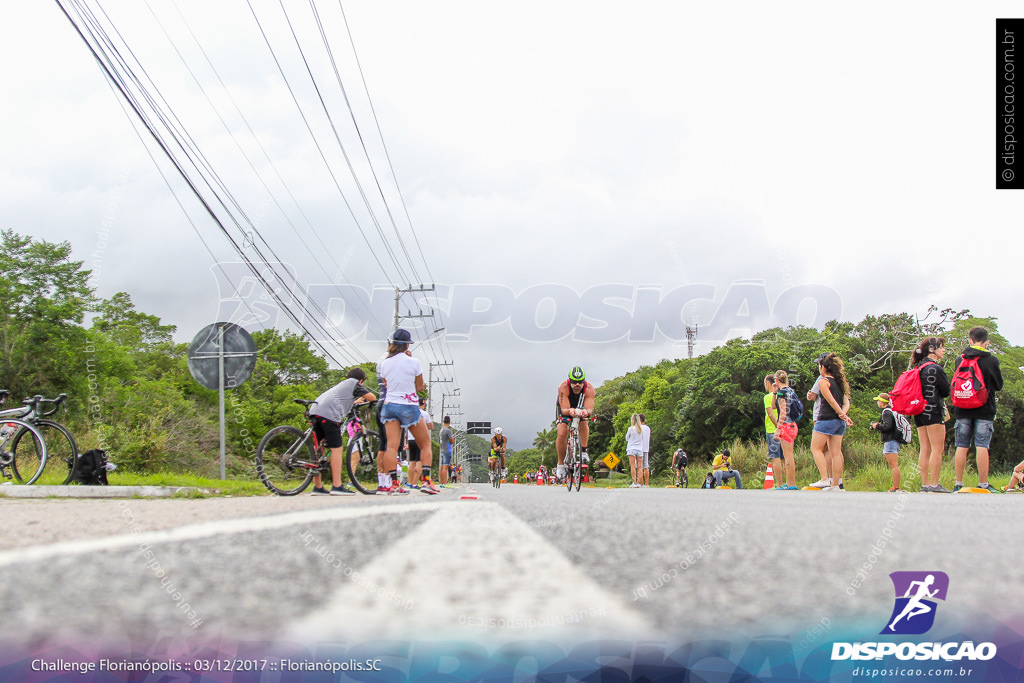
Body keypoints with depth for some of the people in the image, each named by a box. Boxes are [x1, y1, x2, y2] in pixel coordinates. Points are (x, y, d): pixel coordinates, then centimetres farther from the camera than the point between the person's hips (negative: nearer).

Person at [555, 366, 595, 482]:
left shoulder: (589, 389, -32)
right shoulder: (563, 387, -35)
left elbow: (590, 409, -41)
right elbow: (564, 409, -41)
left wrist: (586, 412, -64)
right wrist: (570, 411, -64)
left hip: (581, 408, 1)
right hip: (564, 408, -1)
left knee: (584, 423, -31)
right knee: (562, 433, -20)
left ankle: (584, 451, -15)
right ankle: (560, 464, -6)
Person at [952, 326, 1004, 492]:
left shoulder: (959, 360, 3)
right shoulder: (991, 360, -6)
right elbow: (999, 385, 6)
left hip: (962, 410, 3)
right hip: (984, 410, -3)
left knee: (962, 446, 5)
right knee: (982, 446, -3)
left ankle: (958, 484, 7)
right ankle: (983, 484, -3)